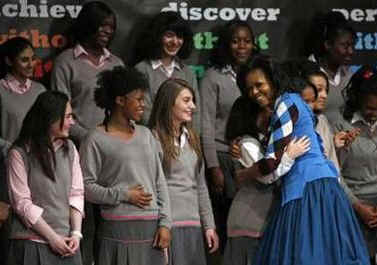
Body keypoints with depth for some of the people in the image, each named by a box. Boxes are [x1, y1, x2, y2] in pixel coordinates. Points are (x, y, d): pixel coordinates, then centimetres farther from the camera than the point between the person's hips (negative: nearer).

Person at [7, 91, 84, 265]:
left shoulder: (69, 149, 9)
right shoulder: (20, 153, -7)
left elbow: (77, 193, 7)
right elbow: (22, 203, -9)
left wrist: (76, 233, -5)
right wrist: (52, 237, -11)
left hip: (66, 243, 4)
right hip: (33, 243, -4)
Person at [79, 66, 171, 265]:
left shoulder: (145, 135, 14)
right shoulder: (97, 140, -3)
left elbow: (160, 182, 13)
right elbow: (86, 186, -8)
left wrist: (165, 223, 5)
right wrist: (124, 195, -12)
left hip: (150, 226, 5)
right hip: (117, 228, -5)